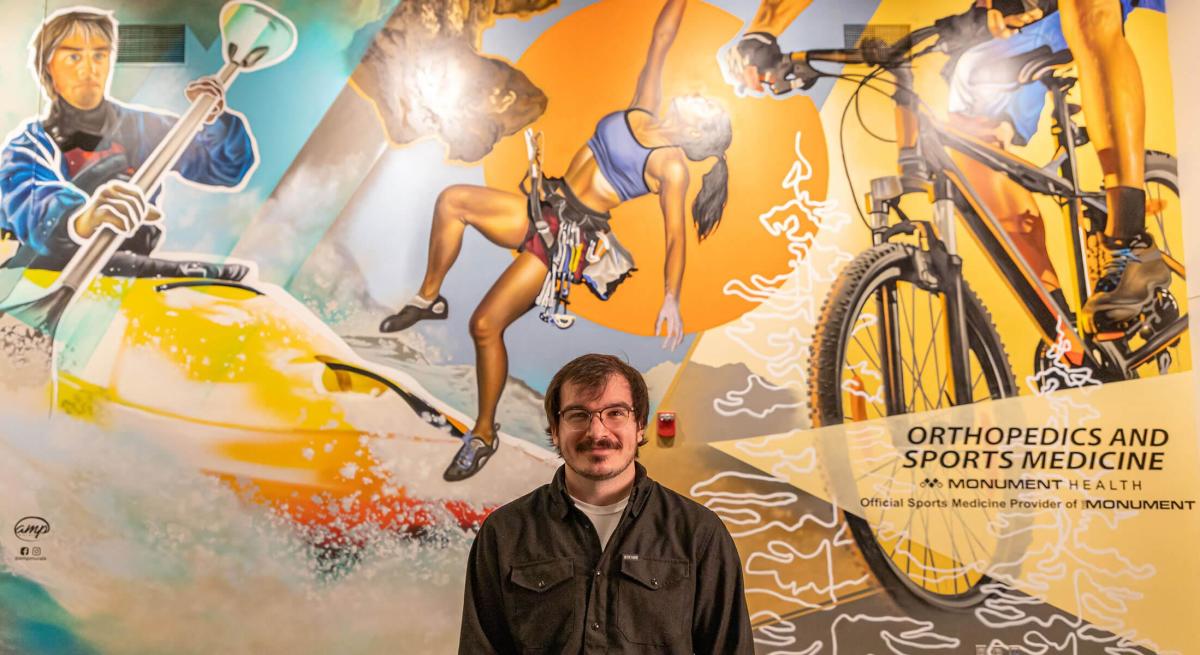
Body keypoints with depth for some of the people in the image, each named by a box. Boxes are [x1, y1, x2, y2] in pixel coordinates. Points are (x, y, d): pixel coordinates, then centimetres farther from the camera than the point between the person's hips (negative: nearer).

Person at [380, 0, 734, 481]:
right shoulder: (645, 111, 7)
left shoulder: (671, 167, -8)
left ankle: (484, 434, 2)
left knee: (485, 325, -16)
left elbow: (676, 237, -12)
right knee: (452, 199, -11)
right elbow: (661, 40, 12)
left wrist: (671, 302, -22)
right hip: (545, 210, 8)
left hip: (573, 237, -7)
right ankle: (429, 298, 6)